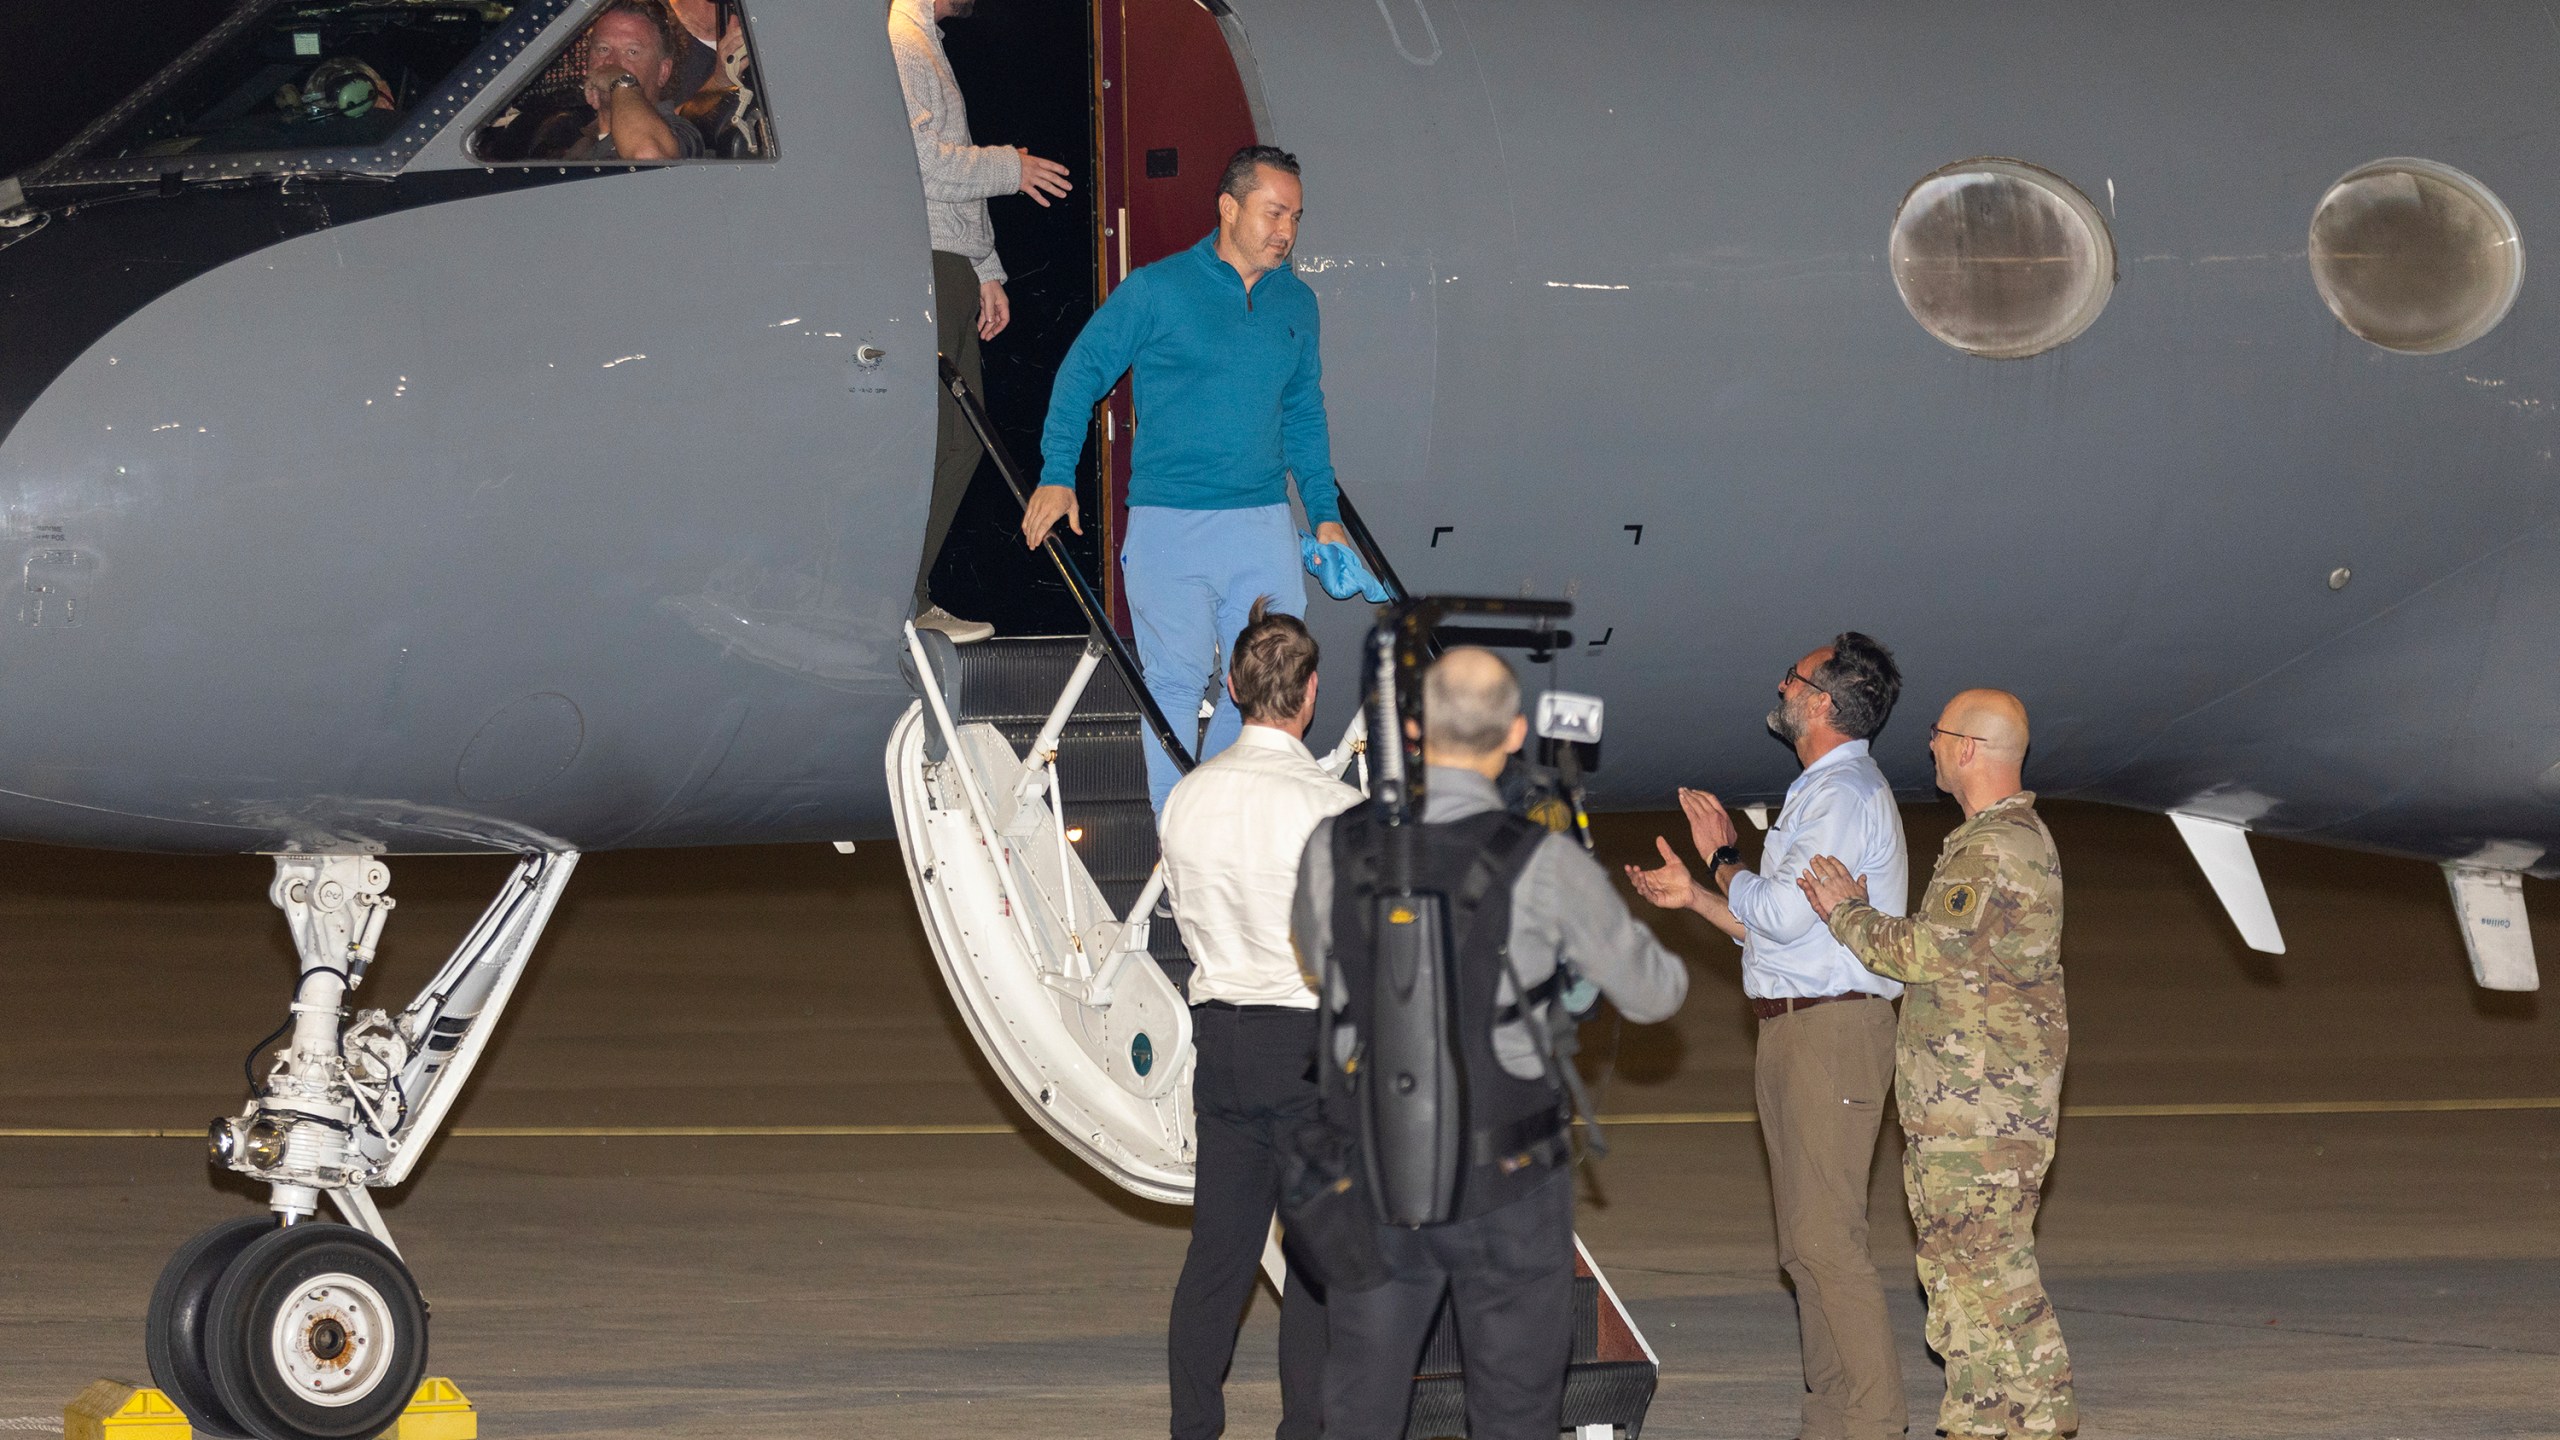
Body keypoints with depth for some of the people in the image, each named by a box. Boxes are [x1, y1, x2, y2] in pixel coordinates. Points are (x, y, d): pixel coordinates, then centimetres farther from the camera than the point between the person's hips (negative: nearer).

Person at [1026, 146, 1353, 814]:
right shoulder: (1157, 290, -3)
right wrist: (1057, 475, -5)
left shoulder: (1296, 302, 12)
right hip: (1170, 526, -4)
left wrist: (1325, 514, 18)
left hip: (1264, 526, 4)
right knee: (1178, 679, -7)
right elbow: (1081, 374, 3)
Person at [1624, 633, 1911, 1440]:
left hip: (1832, 1032, -11)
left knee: (1827, 1239, -13)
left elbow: (1782, 914, -19)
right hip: (1795, 1032, 11)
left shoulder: (1845, 796, -12)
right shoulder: (1820, 793, 20)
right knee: (1806, 1245, 10)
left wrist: (1723, 861, -3)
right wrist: (1694, 895, 18)